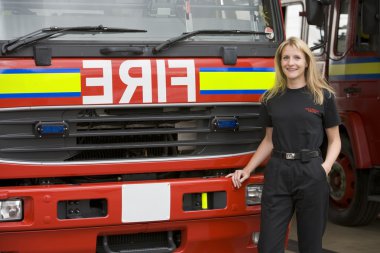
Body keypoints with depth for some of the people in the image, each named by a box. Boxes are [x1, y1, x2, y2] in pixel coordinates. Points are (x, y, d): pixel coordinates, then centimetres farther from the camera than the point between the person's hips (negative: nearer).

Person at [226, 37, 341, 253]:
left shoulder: (323, 96, 1)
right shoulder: (271, 98, 9)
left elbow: (334, 140, 5)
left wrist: (326, 166, -12)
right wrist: (247, 170, 11)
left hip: (311, 173, -2)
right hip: (277, 173, 2)